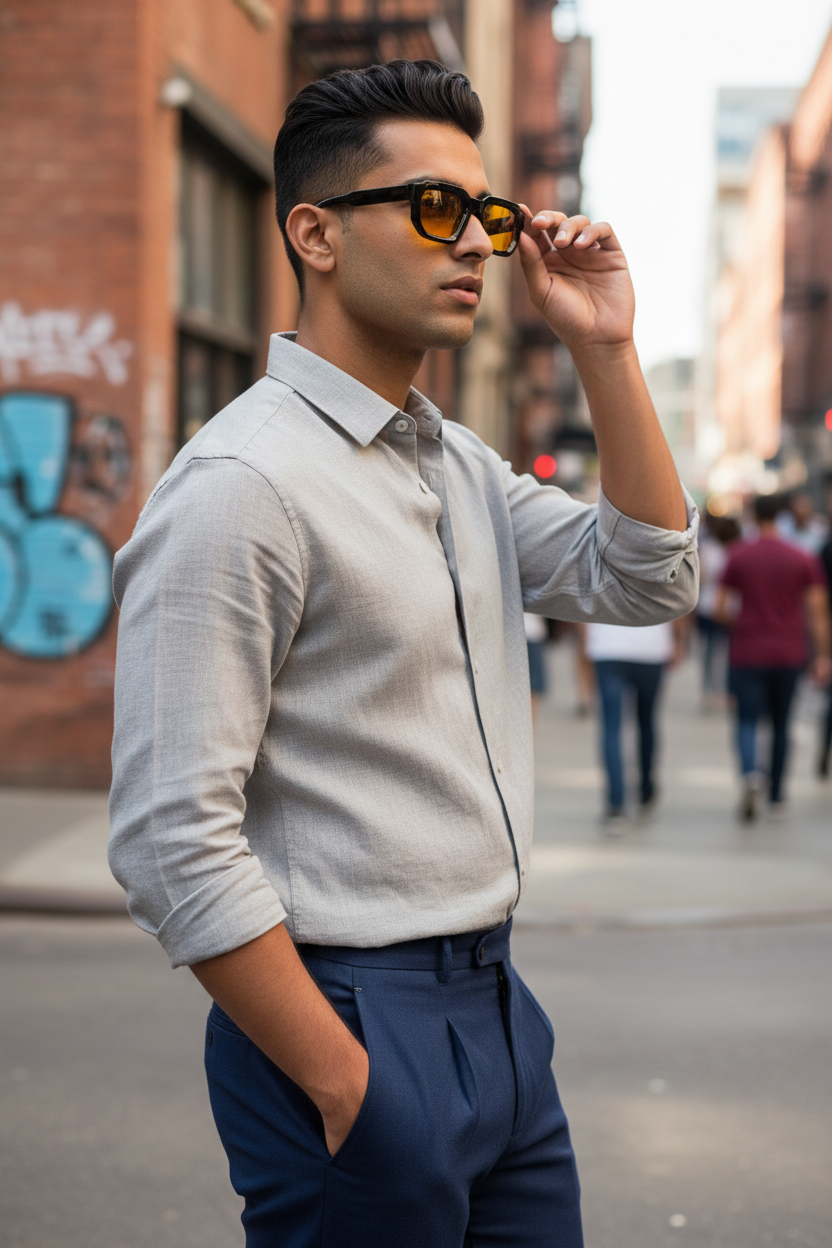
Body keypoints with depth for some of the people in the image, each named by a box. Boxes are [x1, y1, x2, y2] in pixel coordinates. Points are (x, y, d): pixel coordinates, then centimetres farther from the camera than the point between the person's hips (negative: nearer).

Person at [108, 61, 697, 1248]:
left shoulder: (462, 465, 11)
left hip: (495, 1005, 8)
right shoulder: (241, 484, -17)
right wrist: (345, 1085, -18)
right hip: (352, 1018, -8)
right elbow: (172, 839, -20)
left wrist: (606, 351, 2)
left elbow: (649, 581, 11)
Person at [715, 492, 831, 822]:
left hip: (747, 655, -2)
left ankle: (750, 774, -30)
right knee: (781, 724, 15)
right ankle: (776, 796, 20)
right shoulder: (804, 560, 0)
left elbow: (721, 609, -2)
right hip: (789, 655, 2)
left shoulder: (738, 556, -3)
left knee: (747, 721, -1)